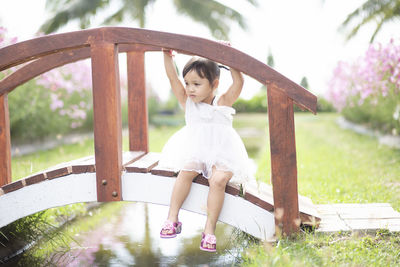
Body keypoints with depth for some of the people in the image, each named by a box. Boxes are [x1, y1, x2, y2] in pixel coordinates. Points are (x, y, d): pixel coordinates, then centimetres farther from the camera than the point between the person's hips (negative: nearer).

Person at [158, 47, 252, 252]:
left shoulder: (223, 102, 1)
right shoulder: (187, 102, 8)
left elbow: (238, 83, -14)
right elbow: (172, 77, 0)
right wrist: (167, 56, -10)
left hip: (221, 153, -2)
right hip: (194, 151, 2)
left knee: (218, 180, -27)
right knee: (186, 171, -27)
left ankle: (209, 229, -17)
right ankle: (172, 218, -15)